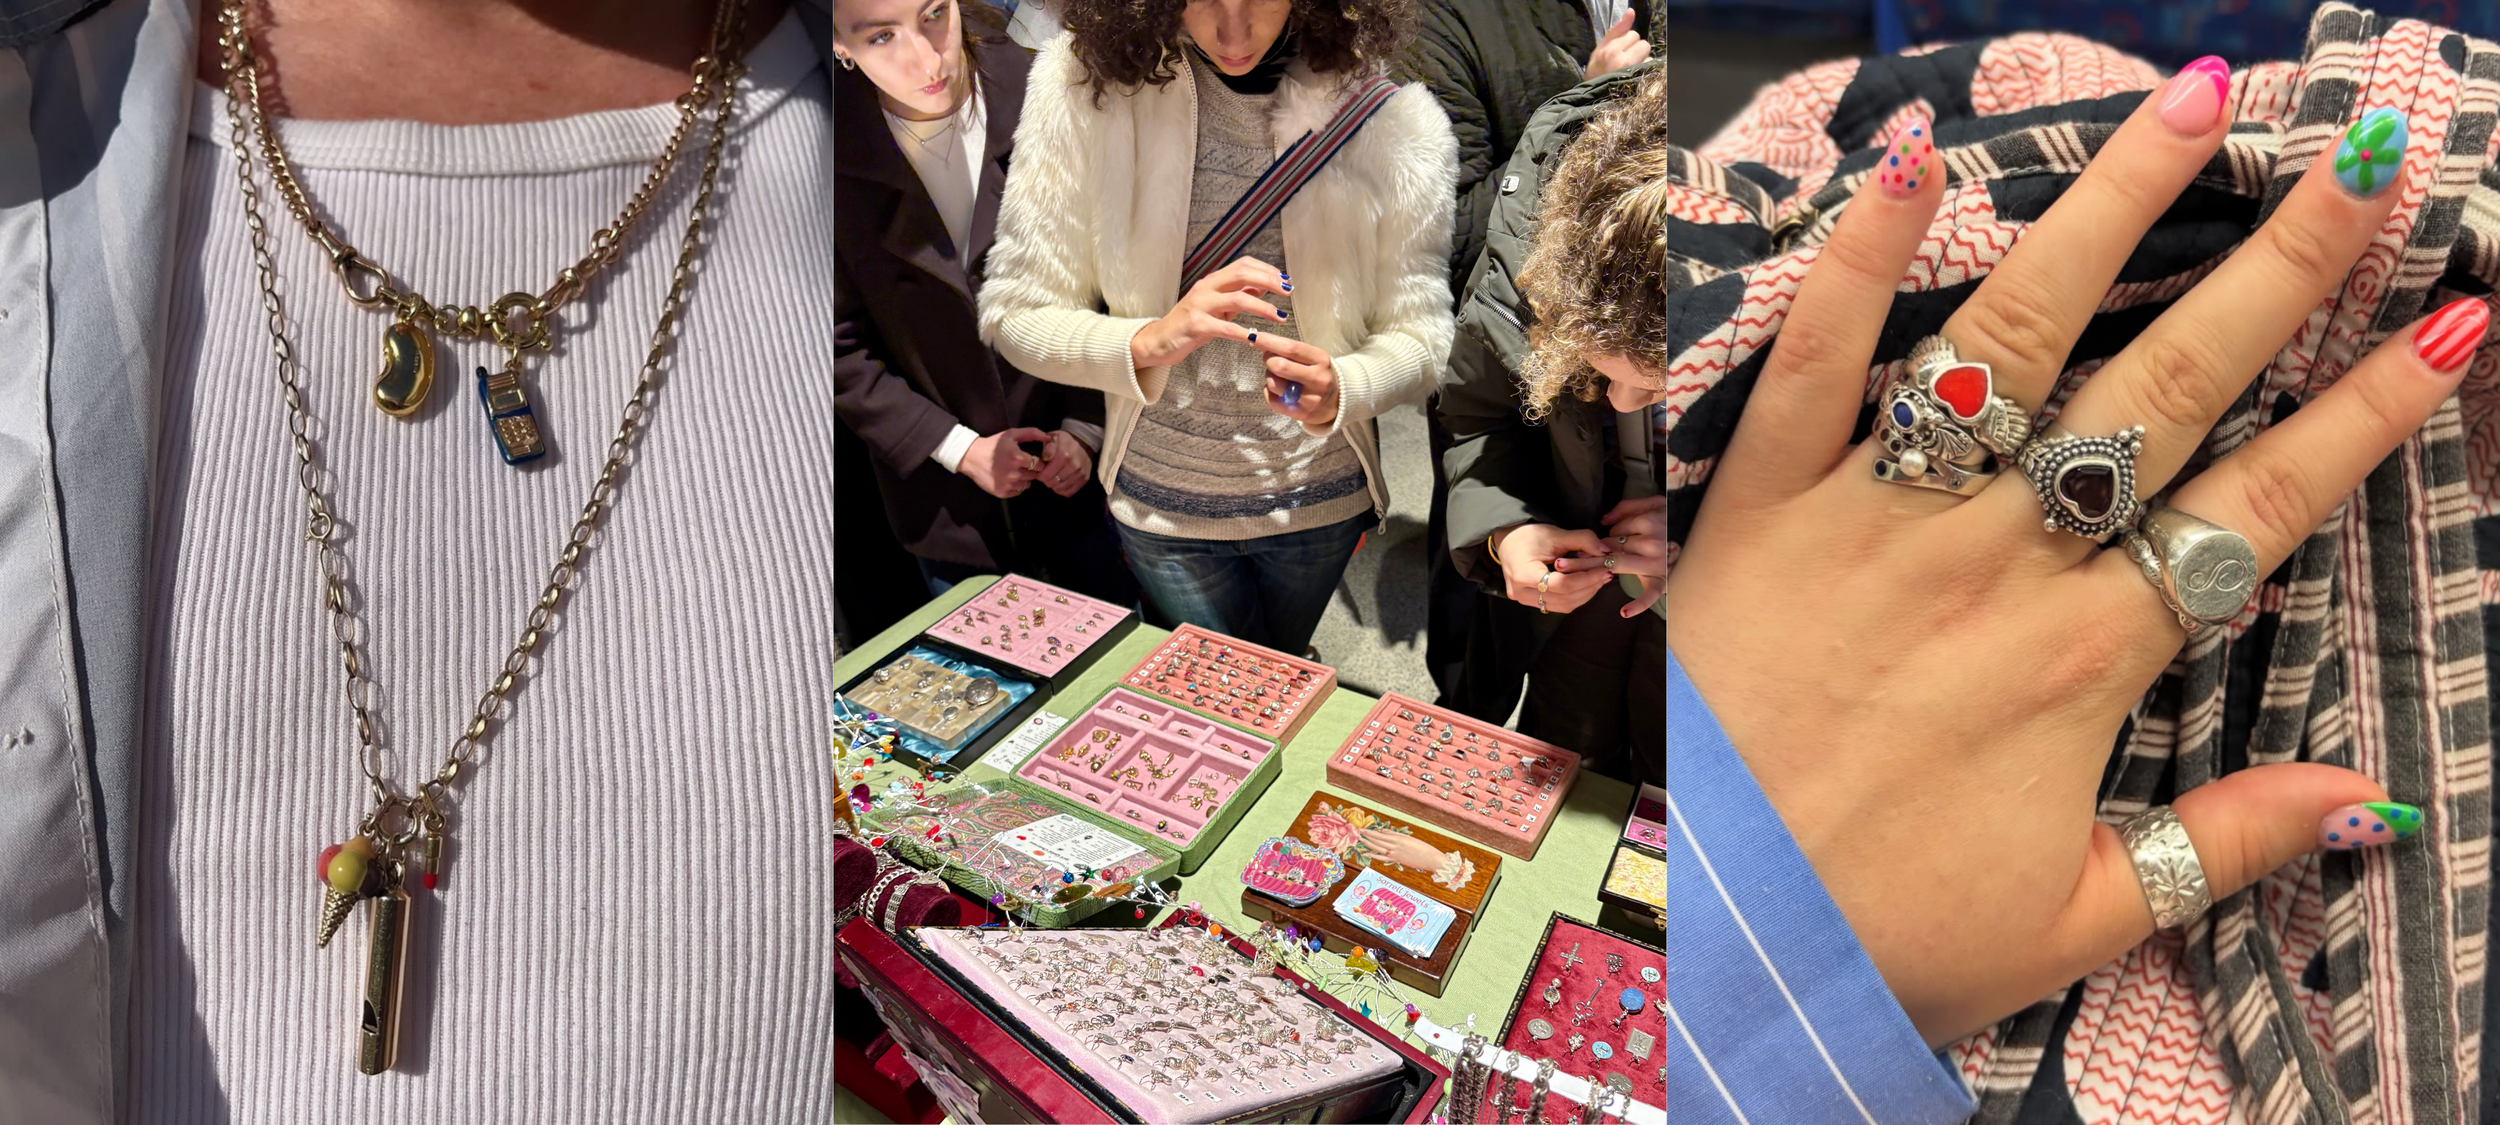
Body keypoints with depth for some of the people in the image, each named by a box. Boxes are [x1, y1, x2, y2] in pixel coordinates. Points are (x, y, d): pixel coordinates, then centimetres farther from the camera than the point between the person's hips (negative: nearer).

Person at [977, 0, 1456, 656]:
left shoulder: (1387, 109, -16)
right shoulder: (1085, 85, -17)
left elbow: (1419, 334, -12)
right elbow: (1015, 314, -13)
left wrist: (1337, 390, -34)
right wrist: (1149, 341, -33)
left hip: (1320, 498, 1)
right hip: (1163, 500, -1)